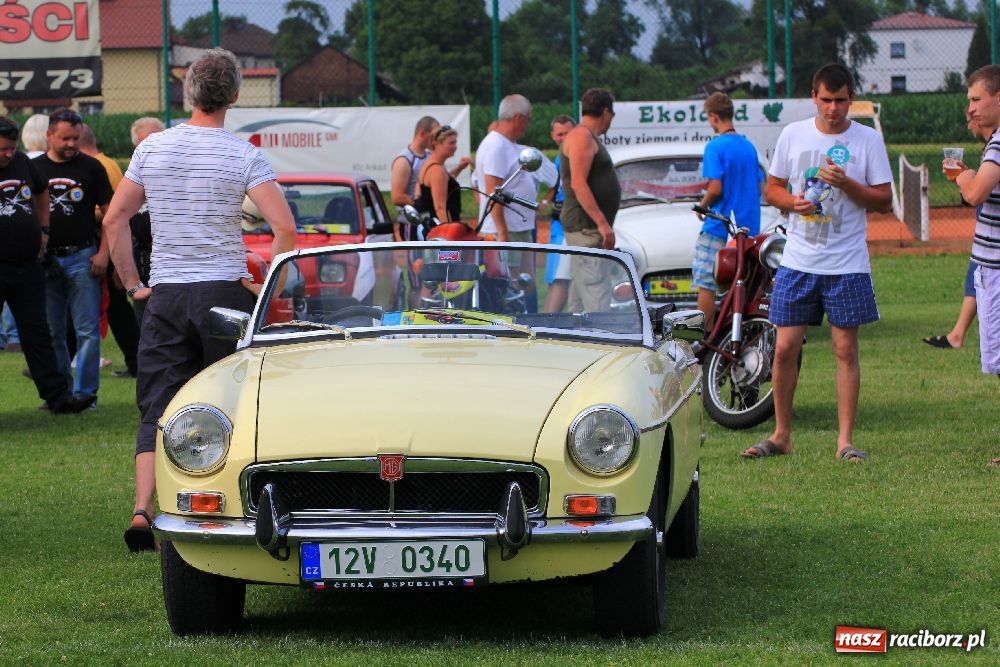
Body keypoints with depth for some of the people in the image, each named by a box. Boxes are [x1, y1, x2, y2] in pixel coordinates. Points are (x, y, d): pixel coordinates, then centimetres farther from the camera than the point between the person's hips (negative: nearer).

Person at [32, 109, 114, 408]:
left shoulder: (91, 167, 3)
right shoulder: (33, 169, 7)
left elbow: (110, 213, 4)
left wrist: (102, 253, -5)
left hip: (81, 257, -2)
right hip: (45, 260, 2)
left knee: (88, 329, -5)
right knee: (51, 332, 6)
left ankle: (84, 392, 0)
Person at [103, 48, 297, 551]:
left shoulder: (152, 148, 4)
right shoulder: (243, 156, -7)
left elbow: (114, 220, 5)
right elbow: (284, 228, -15)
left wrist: (132, 283, 11)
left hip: (164, 296, 2)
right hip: (225, 291, -2)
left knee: (157, 408, 1)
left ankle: (142, 510, -15)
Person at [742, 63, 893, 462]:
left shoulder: (868, 140, 0)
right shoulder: (793, 135, 6)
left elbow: (884, 201, -1)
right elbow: (772, 189, 14)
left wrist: (846, 184, -18)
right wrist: (793, 201, -8)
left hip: (847, 265, -2)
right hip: (797, 261, 2)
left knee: (846, 349, -1)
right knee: (785, 348, 1)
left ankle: (845, 440, 4)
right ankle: (781, 435, 14)